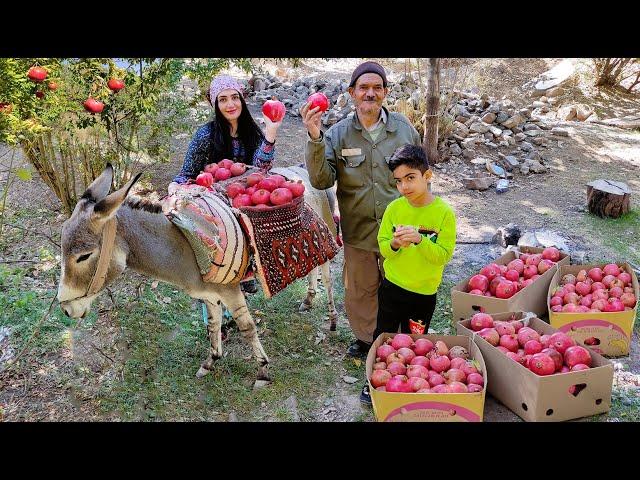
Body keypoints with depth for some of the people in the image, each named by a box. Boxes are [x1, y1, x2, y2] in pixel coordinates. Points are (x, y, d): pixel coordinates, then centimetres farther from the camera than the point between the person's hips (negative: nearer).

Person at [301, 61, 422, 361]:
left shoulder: (404, 128, -3)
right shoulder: (338, 133, -5)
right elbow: (321, 180, -14)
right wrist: (315, 139, -27)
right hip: (358, 232, 0)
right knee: (360, 291, 16)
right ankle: (365, 338, 42)